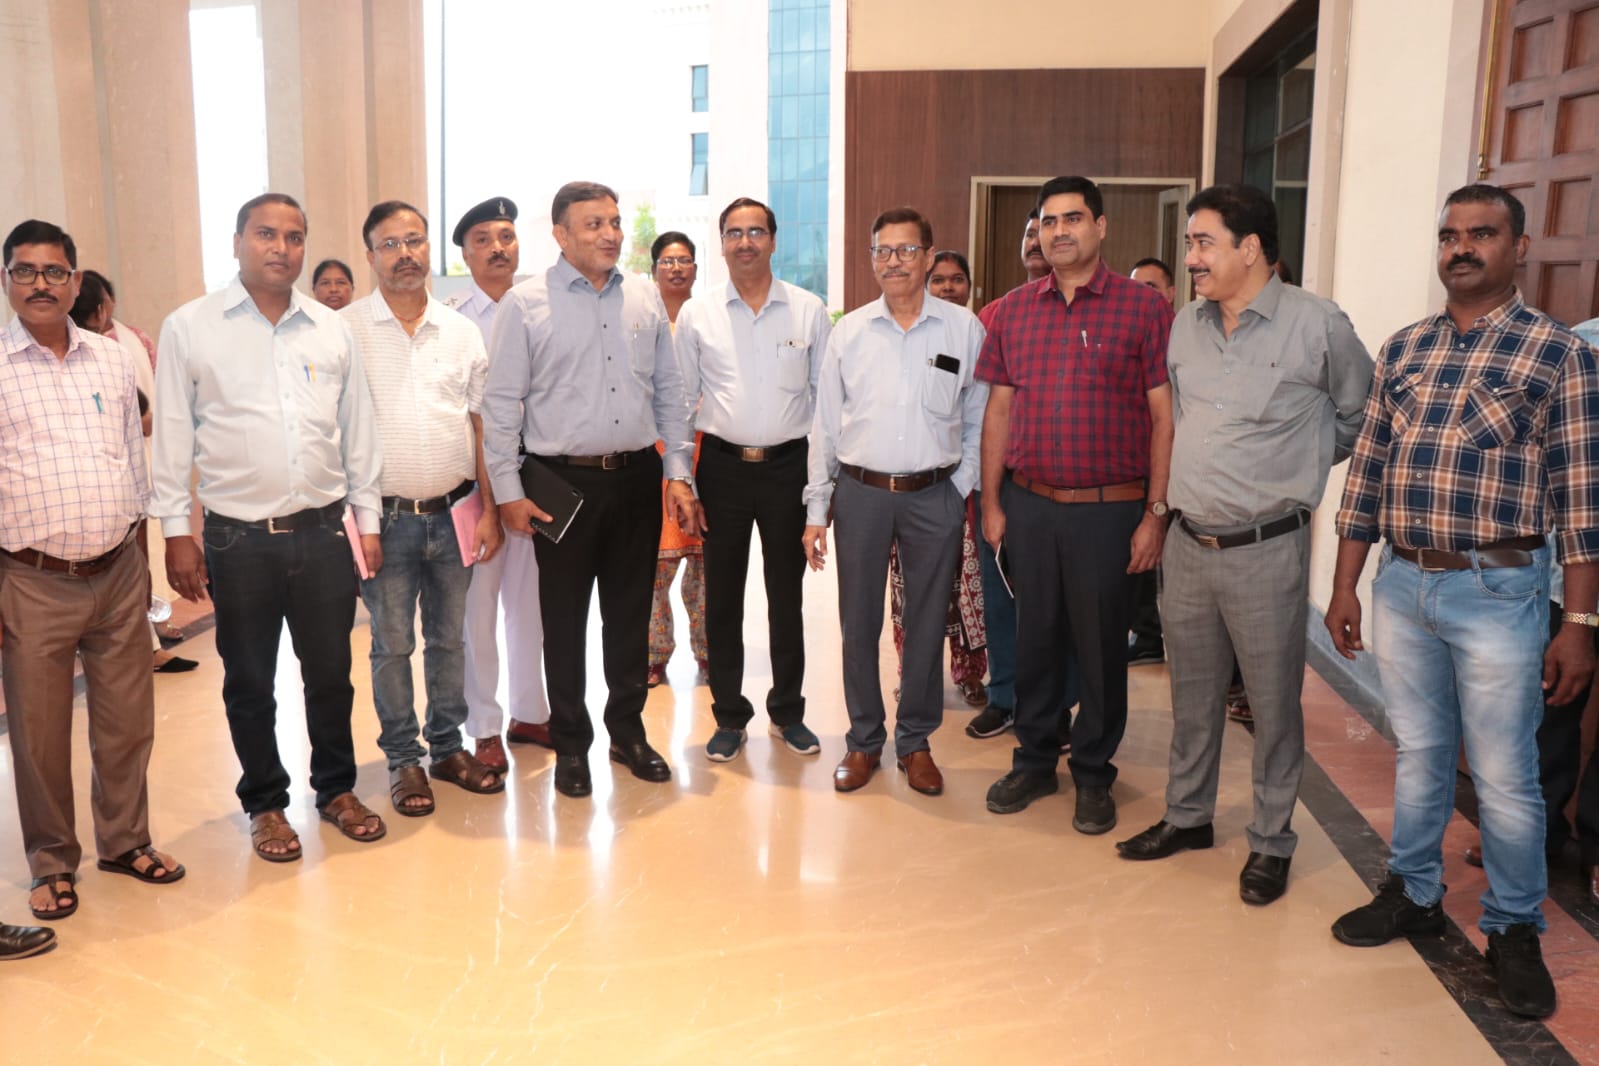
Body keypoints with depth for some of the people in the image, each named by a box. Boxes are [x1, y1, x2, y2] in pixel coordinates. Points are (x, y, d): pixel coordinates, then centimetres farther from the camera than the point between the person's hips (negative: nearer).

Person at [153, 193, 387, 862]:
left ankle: (336, 789, 31)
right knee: (249, 683, 10)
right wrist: (176, 532, -2)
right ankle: (265, 803, 28)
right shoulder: (189, 328, -1)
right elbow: (172, 437, 1)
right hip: (239, 537, -2)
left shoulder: (332, 330, 7)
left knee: (331, 673, 12)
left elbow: (357, 431, 10)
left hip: (323, 530, 2)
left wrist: (367, 520, 9)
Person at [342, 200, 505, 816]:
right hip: (385, 517, -3)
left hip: (454, 514, 3)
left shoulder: (462, 332, 7)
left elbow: (482, 426, 8)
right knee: (392, 645, 7)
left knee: (449, 639, 13)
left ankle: (448, 747, 28)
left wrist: (489, 509, 3)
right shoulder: (345, 331, -3)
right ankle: (403, 759, 21)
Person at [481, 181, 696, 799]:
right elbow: (501, 405, -4)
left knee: (631, 612, 13)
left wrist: (678, 473, 6)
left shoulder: (645, 299, 8)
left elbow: (669, 391, 11)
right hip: (564, 480, -3)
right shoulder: (525, 304, -4)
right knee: (565, 620, 6)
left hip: (638, 476, 4)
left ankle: (628, 730, 29)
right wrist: (508, 492, -7)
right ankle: (570, 744, 22)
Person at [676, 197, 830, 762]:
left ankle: (787, 711, 26)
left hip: (789, 465, 0)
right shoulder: (696, 314, 1)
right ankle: (729, 716, 22)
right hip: (722, 466, 0)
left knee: (787, 595, 10)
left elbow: (826, 396, 3)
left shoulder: (809, 310, 0)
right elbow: (681, 400, 4)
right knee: (722, 598, 8)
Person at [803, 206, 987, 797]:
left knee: (927, 625, 8)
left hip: (934, 495, -1)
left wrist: (960, 490, -1)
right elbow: (825, 426, 6)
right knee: (858, 623, 8)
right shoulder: (848, 332, 4)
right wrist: (816, 510, 3)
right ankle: (864, 741, 24)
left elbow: (978, 421, 6)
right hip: (860, 493, 1)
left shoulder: (964, 329, 1)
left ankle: (916, 742, 25)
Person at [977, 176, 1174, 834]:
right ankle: (1035, 760, 29)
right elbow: (998, 411, 11)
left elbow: (1164, 417, -5)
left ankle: (1093, 773, 24)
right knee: (1034, 637, 13)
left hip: (1109, 508, -3)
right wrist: (991, 503, 8)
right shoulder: (1014, 311, 8)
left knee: (1101, 644, 7)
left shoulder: (1143, 308, -4)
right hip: (1029, 504, 3)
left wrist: (1155, 513, -9)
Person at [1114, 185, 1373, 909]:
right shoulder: (1185, 326, 6)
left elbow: (1361, 417, 4)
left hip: (1267, 547, -5)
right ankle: (1187, 815, 32)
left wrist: (1298, 466, 7)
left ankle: (1272, 841, 22)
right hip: (1188, 543, 5)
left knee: (1274, 700, 7)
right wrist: (1183, 492, 13)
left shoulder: (1317, 324, -9)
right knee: (1193, 692, 16)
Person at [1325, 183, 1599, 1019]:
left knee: (1504, 777, 6)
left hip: (1497, 593, -4)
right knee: (1417, 754, 16)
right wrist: (1344, 587, 8)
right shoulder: (1403, 348, 9)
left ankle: (1514, 930, 24)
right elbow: (1365, 473, 10)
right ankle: (1414, 894, 33)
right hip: (1400, 585, 4)